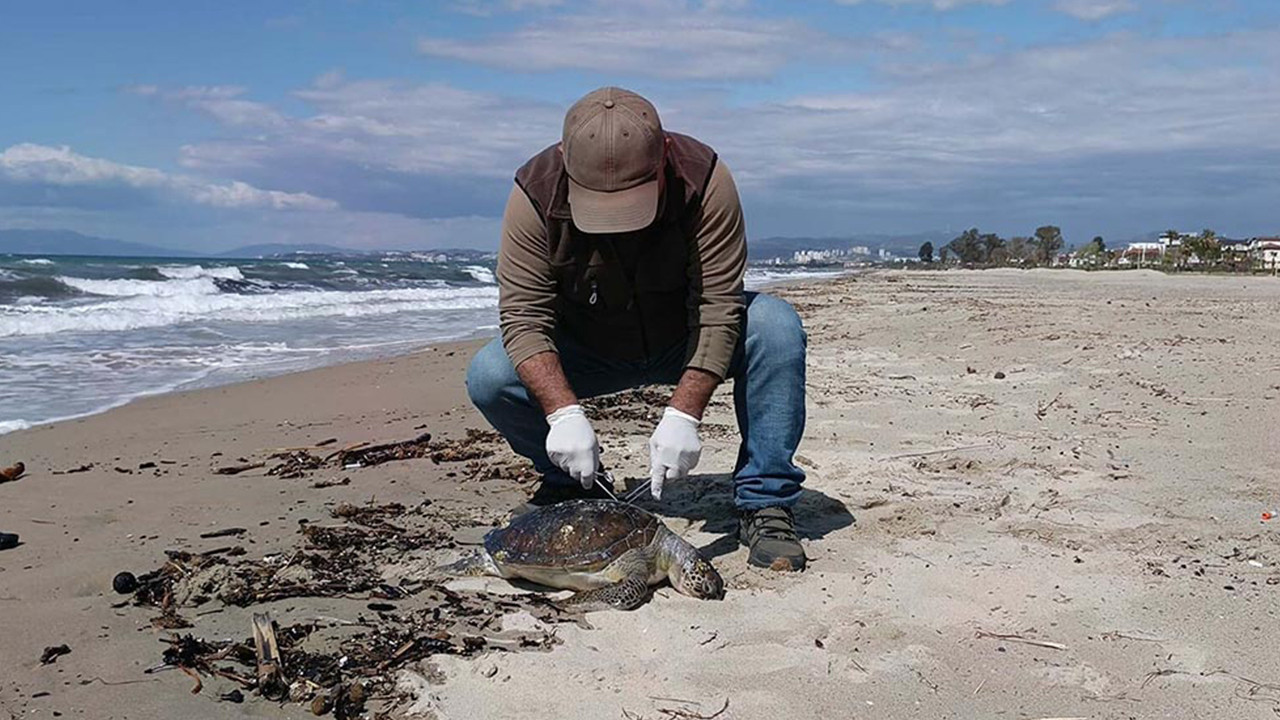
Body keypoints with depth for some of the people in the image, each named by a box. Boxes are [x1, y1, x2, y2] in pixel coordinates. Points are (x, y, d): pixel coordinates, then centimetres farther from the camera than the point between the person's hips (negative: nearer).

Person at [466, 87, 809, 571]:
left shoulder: (703, 179, -27)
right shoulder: (536, 193, -24)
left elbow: (718, 307, -28)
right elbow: (523, 316, -24)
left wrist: (683, 414, -37)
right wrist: (563, 412, -38)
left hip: (685, 343, -1)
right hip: (588, 352, 1)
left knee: (776, 326, -28)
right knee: (489, 377, -23)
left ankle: (765, 504, -18)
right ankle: (574, 488, 4)